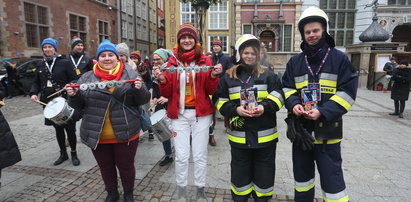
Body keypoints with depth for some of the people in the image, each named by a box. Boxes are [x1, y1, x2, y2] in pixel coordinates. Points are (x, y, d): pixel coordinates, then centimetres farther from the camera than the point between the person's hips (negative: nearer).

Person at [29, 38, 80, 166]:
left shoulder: (64, 63, -4)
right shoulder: (40, 65, 10)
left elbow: (75, 80, -5)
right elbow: (36, 82, 17)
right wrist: (33, 93, 0)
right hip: (49, 102, 5)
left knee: (70, 128, 1)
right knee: (58, 129, 14)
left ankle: (74, 154, 18)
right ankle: (63, 154, 28)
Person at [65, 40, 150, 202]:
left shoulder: (130, 75, -2)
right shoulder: (87, 78, 4)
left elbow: (144, 100, -3)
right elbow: (79, 105, 8)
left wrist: (139, 89, -22)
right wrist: (73, 95, -12)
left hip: (125, 133, -2)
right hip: (97, 136, 2)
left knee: (126, 166, 13)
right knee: (105, 167, 19)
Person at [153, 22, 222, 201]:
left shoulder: (205, 60, 1)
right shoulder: (172, 62, 4)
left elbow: (211, 91, 0)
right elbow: (167, 93, 2)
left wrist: (213, 76, -18)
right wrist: (162, 80, -16)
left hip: (201, 114, 0)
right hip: (179, 114, 1)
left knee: (200, 155, 8)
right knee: (181, 156, 5)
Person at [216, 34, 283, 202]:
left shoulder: (268, 76, 3)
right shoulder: (228, 77, 3)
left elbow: (278, 97, 0)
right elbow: (221, 102, 3)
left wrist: (265, 107, -19)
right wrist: (235, 109, -15)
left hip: (265, 134, 0)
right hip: (239, 135, 0)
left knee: (264, 169, 14)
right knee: (240, 169, 14)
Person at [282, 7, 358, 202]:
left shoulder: (339, 58, -2)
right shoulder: (295, 61, 7)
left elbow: (347, 91, -7)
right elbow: (287, 87, 10)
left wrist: (323, 112, -19)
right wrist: (293, 104, -11)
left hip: (327, 130, -3)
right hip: (301, 128, 4)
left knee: (332, 178, 3)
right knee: (301, 174, 19)